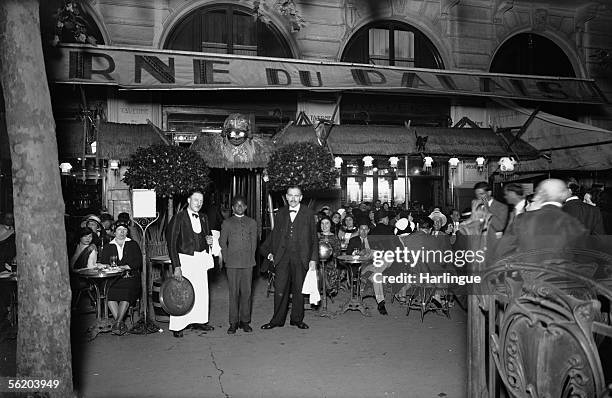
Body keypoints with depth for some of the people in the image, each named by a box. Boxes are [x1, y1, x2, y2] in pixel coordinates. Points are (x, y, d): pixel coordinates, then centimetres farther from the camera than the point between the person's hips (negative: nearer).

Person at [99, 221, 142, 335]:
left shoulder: (133, 245, 18)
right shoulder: (108, 247, 22)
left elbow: (138, 262, 7)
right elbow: (102, 263, 9)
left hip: (130, 277, -1)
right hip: (112, 278, 1)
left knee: (126, 294, -31)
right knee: (110, 294, -30)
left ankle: (118, 322, -28)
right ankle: (120, 323, -27)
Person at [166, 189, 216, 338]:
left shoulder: (203, 218, 11)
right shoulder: (178, 218, -8)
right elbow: (171, 243, -11)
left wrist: (210, 241, -2)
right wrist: (176, 266, -18)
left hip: (201, 259, 6)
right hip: (185, 258, -6)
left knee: (202, 292, 9)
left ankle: (199, 321, 23)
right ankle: (177, 327, 8)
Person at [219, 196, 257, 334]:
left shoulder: (252, 223, 13)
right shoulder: (227, 223, 9)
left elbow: (254, 242, 13)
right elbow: (222, 242, 10)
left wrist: (250, 257, 7)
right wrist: (227, 259, 5)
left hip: (248, 263, 1)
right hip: (232, 263, -1)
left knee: (246, 292, 2)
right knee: (233, 293, 0)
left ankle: (245, 321, 12)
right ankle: (233, 322, 7)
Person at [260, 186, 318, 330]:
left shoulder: (308, 214, 2)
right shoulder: (280, 214, 11)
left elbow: (314, 238, 2)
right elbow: (275, 235, 17)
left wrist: (313, 259, -4)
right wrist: (270, 252, 8)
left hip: (301, 258, -1)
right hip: (283, 257, 2)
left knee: (298, 290, 7)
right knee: (280, 289, 0)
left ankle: (297, 319, 22)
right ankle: (277, 320, 13)